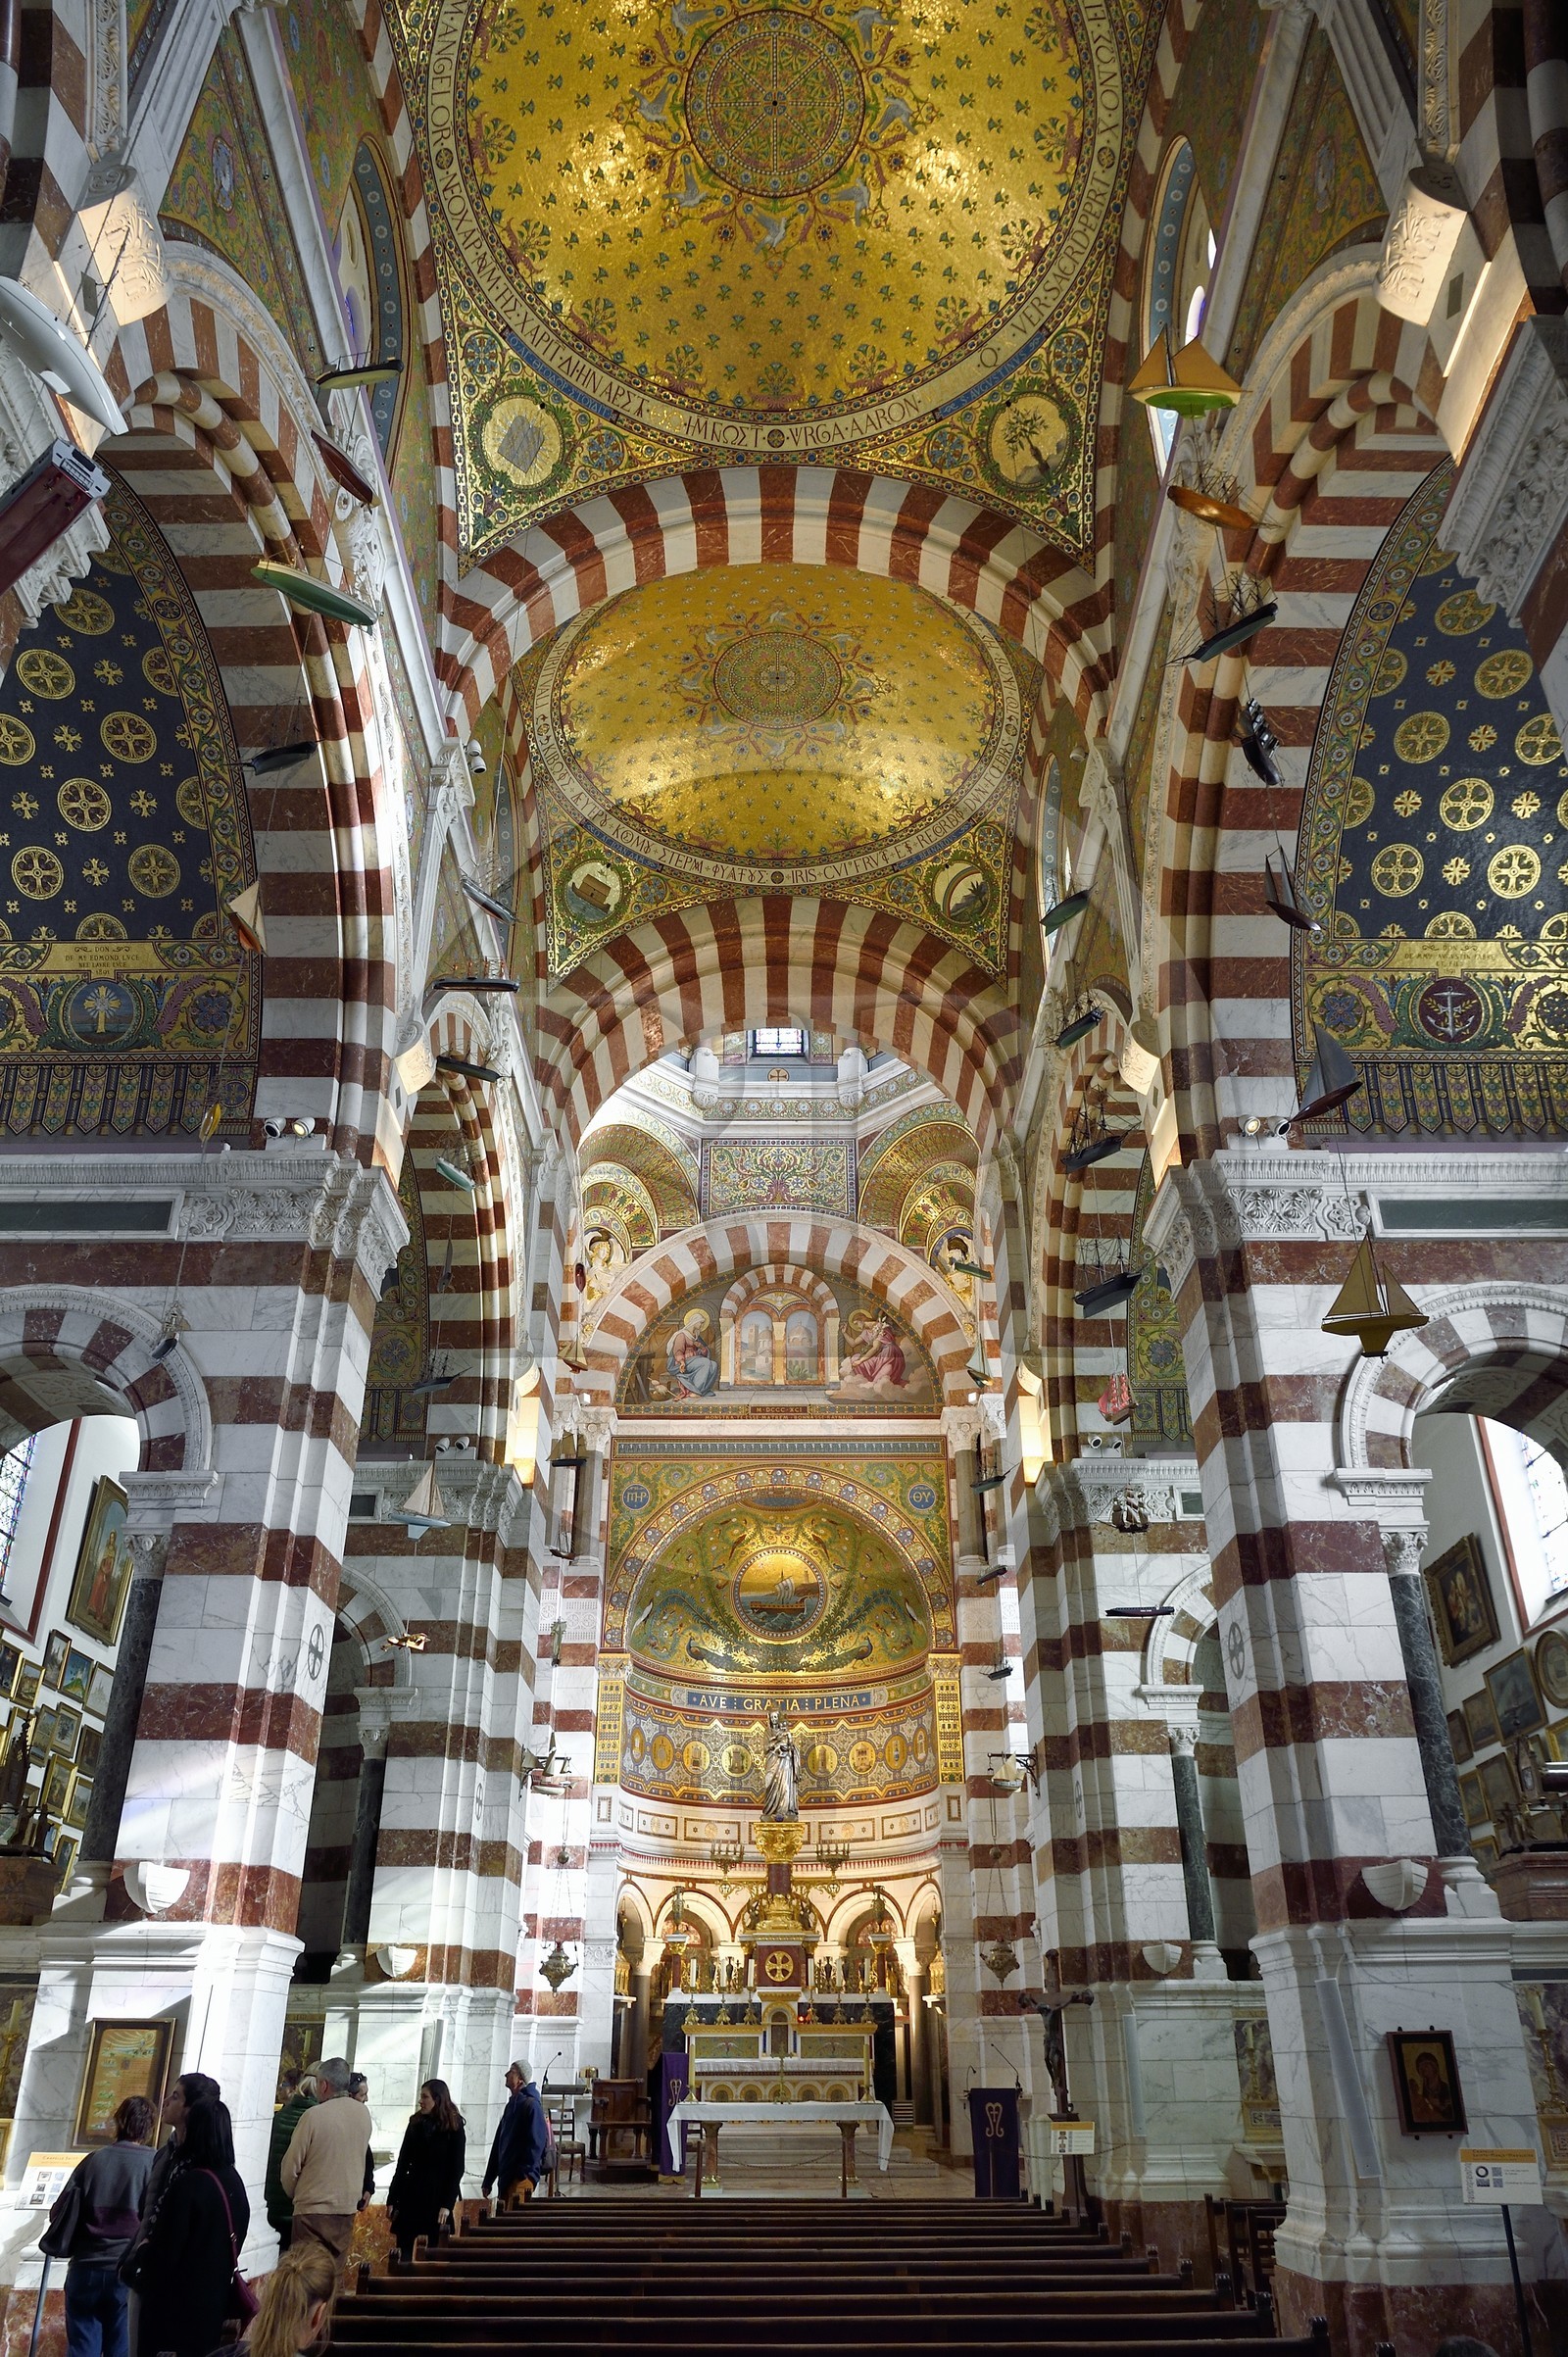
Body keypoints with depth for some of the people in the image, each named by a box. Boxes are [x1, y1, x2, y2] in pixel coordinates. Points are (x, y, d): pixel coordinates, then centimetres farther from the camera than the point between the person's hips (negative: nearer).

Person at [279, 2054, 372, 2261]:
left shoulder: (314, 2116, -15)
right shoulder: (363, 2114, 0)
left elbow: (292, 2164, -7)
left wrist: (292, 2194, 10)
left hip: (314, 2208, -5)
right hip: (348, 2206, 5)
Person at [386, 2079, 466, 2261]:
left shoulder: (454, 2129, -6)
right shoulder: (415, 2124, 5)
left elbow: (457, 2169, -6)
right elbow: (402, 2164, 7)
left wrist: (447, 2204, -13)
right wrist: (392, 2199, 3)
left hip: (437, 2197, -4)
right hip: (411, 2195, 4)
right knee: (404, 2252, 1)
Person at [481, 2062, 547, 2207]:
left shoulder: (531, 2105, -10)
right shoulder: (511, 2106, 18)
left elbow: (536, 2143, -18)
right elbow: (498, 2144, 20)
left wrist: (523, 2173, -21)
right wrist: (488, 2181, 19)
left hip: (522, 2179, -9)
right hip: (505, 2176, 9)